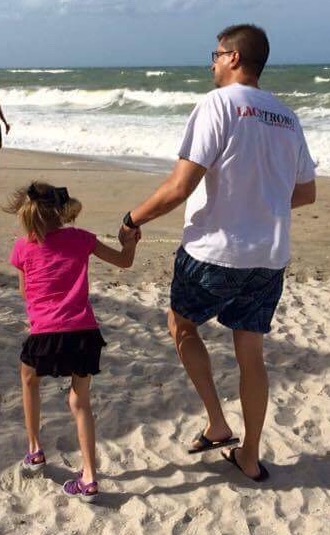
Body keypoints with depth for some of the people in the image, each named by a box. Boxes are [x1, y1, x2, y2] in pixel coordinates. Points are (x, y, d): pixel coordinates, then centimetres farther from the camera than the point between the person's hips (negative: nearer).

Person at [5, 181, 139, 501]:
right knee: (80, 402, 14)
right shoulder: (81, 238, 5)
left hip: (46, 336, -1)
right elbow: (124, 261, 14)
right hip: (84, 334, 2)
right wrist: (131, 240, 31)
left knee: (29, 381, 30)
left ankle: (35, 451, 35)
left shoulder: (23, 249, 2)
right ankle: (89, 479, 9)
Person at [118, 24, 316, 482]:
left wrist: (133, 220, -4)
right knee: (251, 354, 15)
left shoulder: (219, 104, -11)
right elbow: (306, 193, 17)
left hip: (214, 251, -6)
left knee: (182, 327, 20)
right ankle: (250, 457, 26)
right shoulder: (287, 118, 9)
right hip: (270, 256, 6)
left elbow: (180, 187, -18)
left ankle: (217, 425, 18)